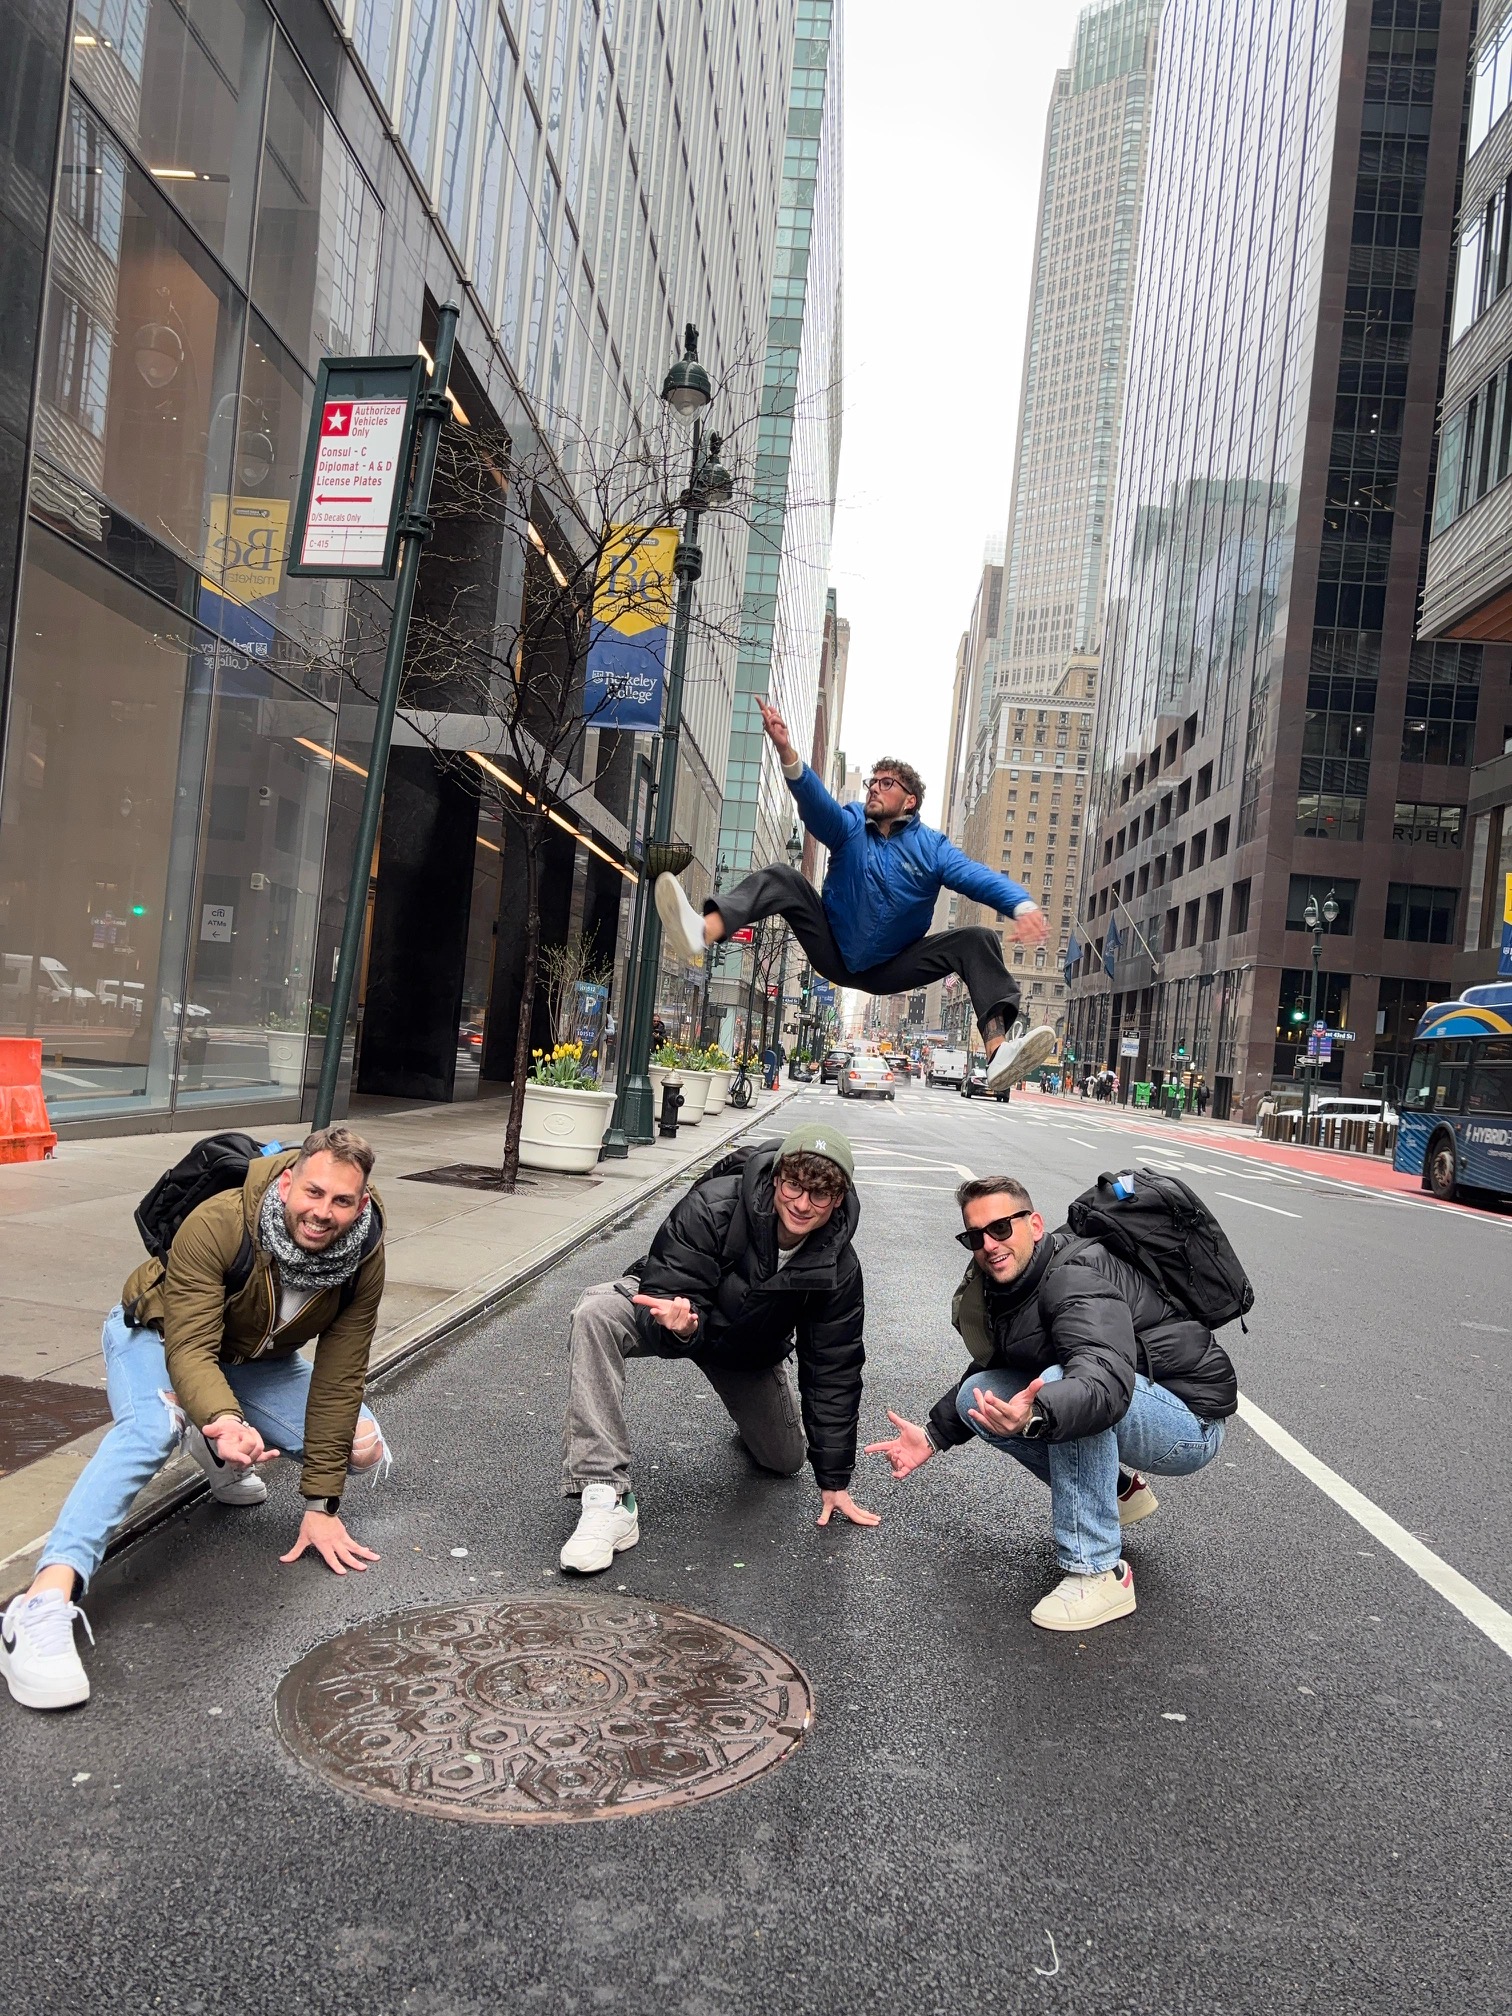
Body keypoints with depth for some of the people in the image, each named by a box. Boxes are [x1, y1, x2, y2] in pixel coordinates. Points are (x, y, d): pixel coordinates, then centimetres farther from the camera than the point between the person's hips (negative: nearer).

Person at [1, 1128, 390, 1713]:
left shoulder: (364, 1256, -26)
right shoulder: (217, 1223, -37)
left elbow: (339, 1376, -21)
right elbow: (190, 1349, -39)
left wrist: (321, 1504, -19)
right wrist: (225, 1418, -61)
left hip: (253, 1356, 5)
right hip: (159, 1335, -5)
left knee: (363, 1448, -7)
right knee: (154, 1425, -38)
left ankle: (222, 1454, 19)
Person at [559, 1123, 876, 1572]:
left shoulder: (838, 1266, -22)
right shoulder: (714, 1206, -35)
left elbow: (834, 1368, -13)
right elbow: (668, 1293, -30)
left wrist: (834, 1479, -9)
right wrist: (679, 1327, -56)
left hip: (749, 1351, 4)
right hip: (675, 1306, -3)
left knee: (785, 1461, 6)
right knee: (596, 1314, -36)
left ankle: (750, 1412, 45)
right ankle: (607, 1496, -36)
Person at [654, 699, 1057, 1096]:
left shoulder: (931, 847, -4)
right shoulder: (849, 827, -2)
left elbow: (978, 876, -21)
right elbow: (815, 800, -23)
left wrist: (1023, 905, -42)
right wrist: (787, 753, -43)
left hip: (888, 970, 0)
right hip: (834, 956, 0)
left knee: (977, 940, -19)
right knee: (783, 880, -18)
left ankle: (998, 1054, -39)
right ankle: (700, 935, -47)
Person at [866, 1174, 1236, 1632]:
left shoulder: (1075, 1278, -27)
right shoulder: (1001, 1286, 1)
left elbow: (1106, 1382, -45)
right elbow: (989, 1371, 15)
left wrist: (1035, 1415, -63)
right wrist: (934, 1436, 5)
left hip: (1190, 1422, -9)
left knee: (1066, 1386, -35)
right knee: (976, 1395, 0)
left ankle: (1098, 1573, -23)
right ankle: (1119, 1492, 14)